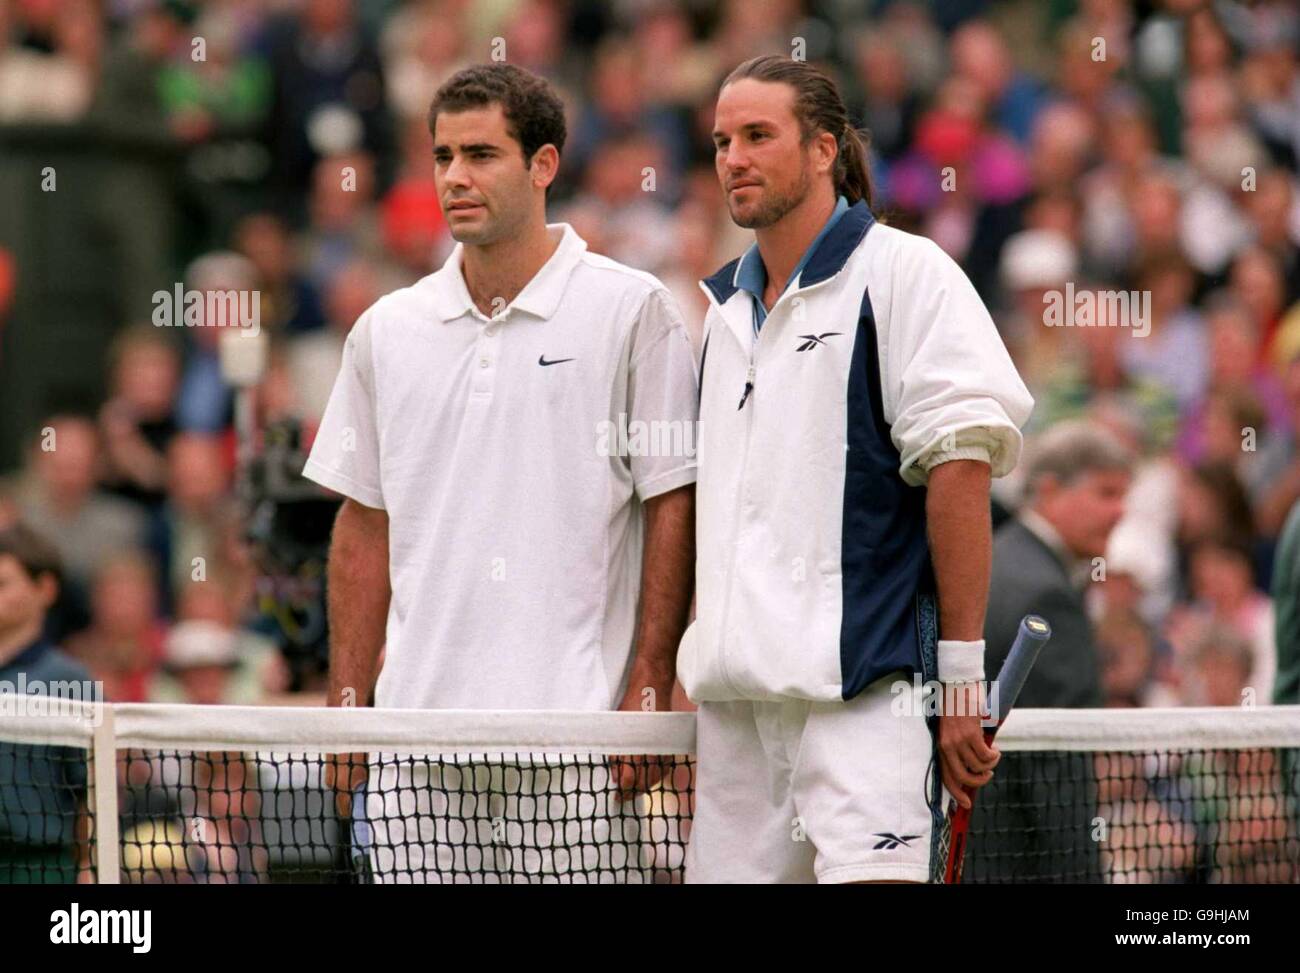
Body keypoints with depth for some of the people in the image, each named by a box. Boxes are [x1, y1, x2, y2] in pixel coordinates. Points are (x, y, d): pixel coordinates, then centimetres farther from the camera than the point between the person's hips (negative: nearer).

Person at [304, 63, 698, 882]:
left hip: (574, 723, -4)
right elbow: (365, 529, 16)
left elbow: (672, 506, -3)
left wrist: (649, 691, -10)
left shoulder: (633, 309, -1)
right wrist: (346, 707, 10)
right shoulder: (388, 330, 11)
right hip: (416, 730, 4)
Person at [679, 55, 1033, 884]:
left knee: (872, 877, -20)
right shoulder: (720, 307, 20)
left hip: (866, 690, -7)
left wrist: (961, 670, -13)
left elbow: (960, 469, -8)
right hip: (735, 694, 7)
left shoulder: (903, 272, -1)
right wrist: (663, 682, 19)